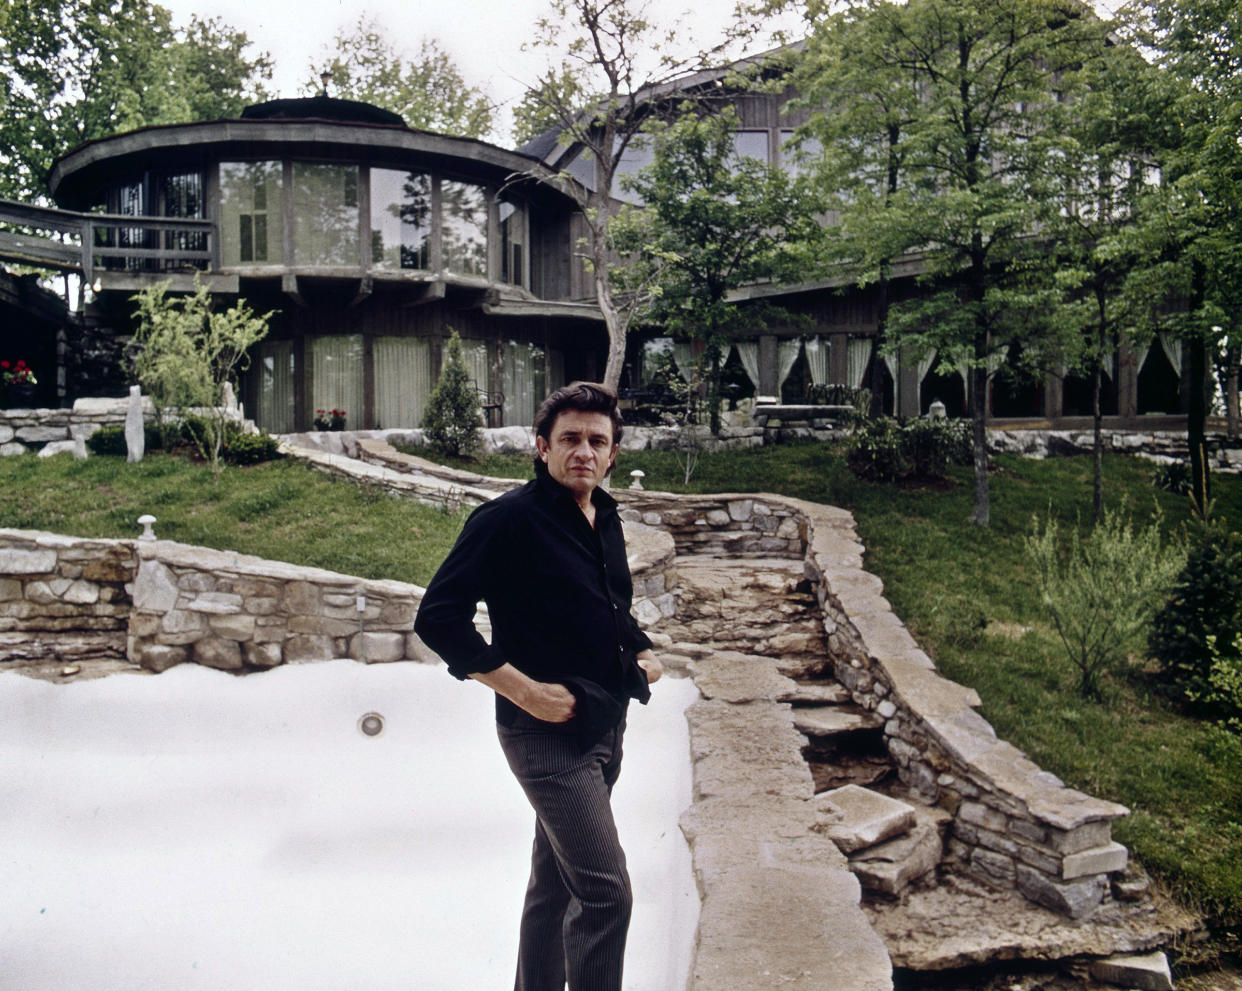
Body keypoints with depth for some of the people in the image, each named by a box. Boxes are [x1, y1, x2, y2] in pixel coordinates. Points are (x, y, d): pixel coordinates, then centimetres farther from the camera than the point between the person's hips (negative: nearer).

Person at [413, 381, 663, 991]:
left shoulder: (605, 519, 9)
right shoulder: (509, 519, -15)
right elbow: (437, 617, -19)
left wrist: (643, 652, 6)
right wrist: (523, 689, -21)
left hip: (605, 726, 8)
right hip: (547, 733, -8)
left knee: (556, 882, 21)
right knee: (605, 893, -9)